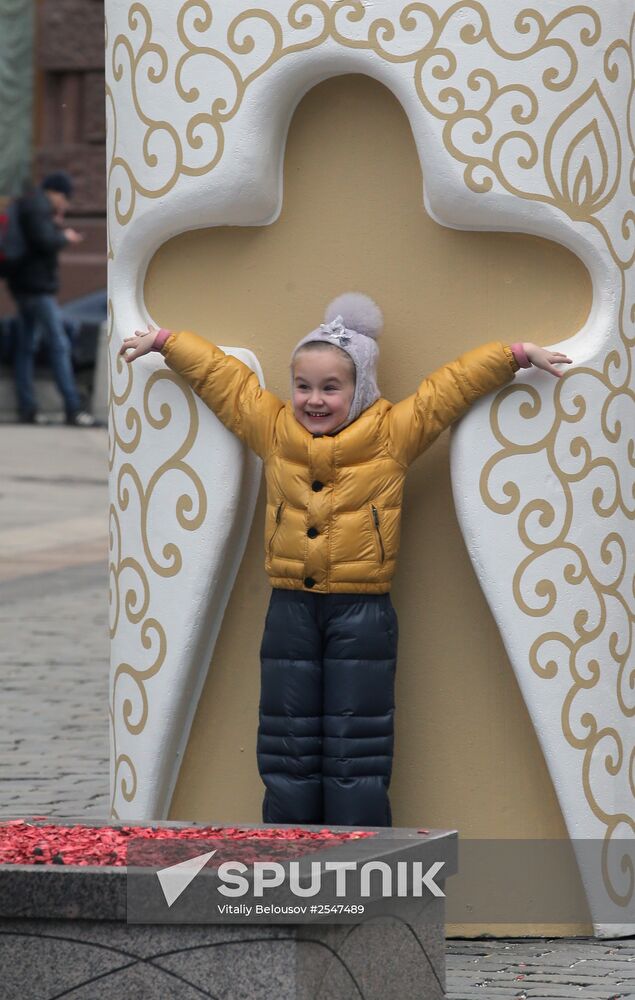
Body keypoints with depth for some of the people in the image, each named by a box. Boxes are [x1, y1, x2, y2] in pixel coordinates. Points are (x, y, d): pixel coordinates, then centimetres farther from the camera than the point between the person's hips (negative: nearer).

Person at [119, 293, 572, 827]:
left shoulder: (393, 432, -1)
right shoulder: (273, 428, 7)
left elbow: (457, 381, 2)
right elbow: (215, 369, 16)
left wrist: (518, 355, -1)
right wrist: (162, 341, 22)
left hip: (362, 614, -3)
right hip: (290, 609, 3)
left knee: (357, 754, -1)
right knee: (288, 746, 6)